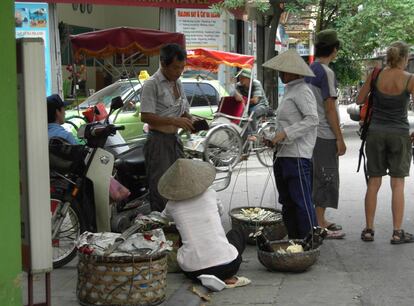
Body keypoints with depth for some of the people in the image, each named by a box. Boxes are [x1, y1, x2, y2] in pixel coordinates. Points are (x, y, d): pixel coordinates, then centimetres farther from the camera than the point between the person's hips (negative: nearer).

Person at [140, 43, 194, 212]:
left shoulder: (177, 83, 14)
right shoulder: (152, 84, -10)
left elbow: (184, 111, 23)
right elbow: (145, 116, -18)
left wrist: (190, 122, 0)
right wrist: (174, 121, -23)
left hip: (174, 140, 8)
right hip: (158, 141, -8)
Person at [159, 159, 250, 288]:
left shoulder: (172, 205, 3)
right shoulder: (210, 194, 2)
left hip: (193, 271, 1)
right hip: (227, 265, -1)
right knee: (237, 232, 30)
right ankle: (228, 277, 13)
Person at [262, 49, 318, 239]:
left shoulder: (302, 91, -10)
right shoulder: (289, 90, 19)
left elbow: (312, 119, -20)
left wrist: (286, 133, -22)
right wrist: (275, 139, 17)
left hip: (298, 156, -10)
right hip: (283, 154, 10)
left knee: (302, 202, -7)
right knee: (287, 202, 13)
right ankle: (294, 240, 21)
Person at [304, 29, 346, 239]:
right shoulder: (326, 73, -15)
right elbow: (330, 108, -18)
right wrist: (340, 139, -14)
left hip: (311, 133, 9)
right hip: (325, 135, -9)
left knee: (316, 177, 16)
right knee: (326, 178, -3)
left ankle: (320, 220, 25)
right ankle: (320, 226, 2)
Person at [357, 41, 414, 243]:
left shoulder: (376, 75, -3)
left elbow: (359, 100, 5)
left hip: (376, 132, 3)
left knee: (373, 183, 8)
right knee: (397, 184, 3)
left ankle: (368, 229, 11)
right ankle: (397, 232, 3)